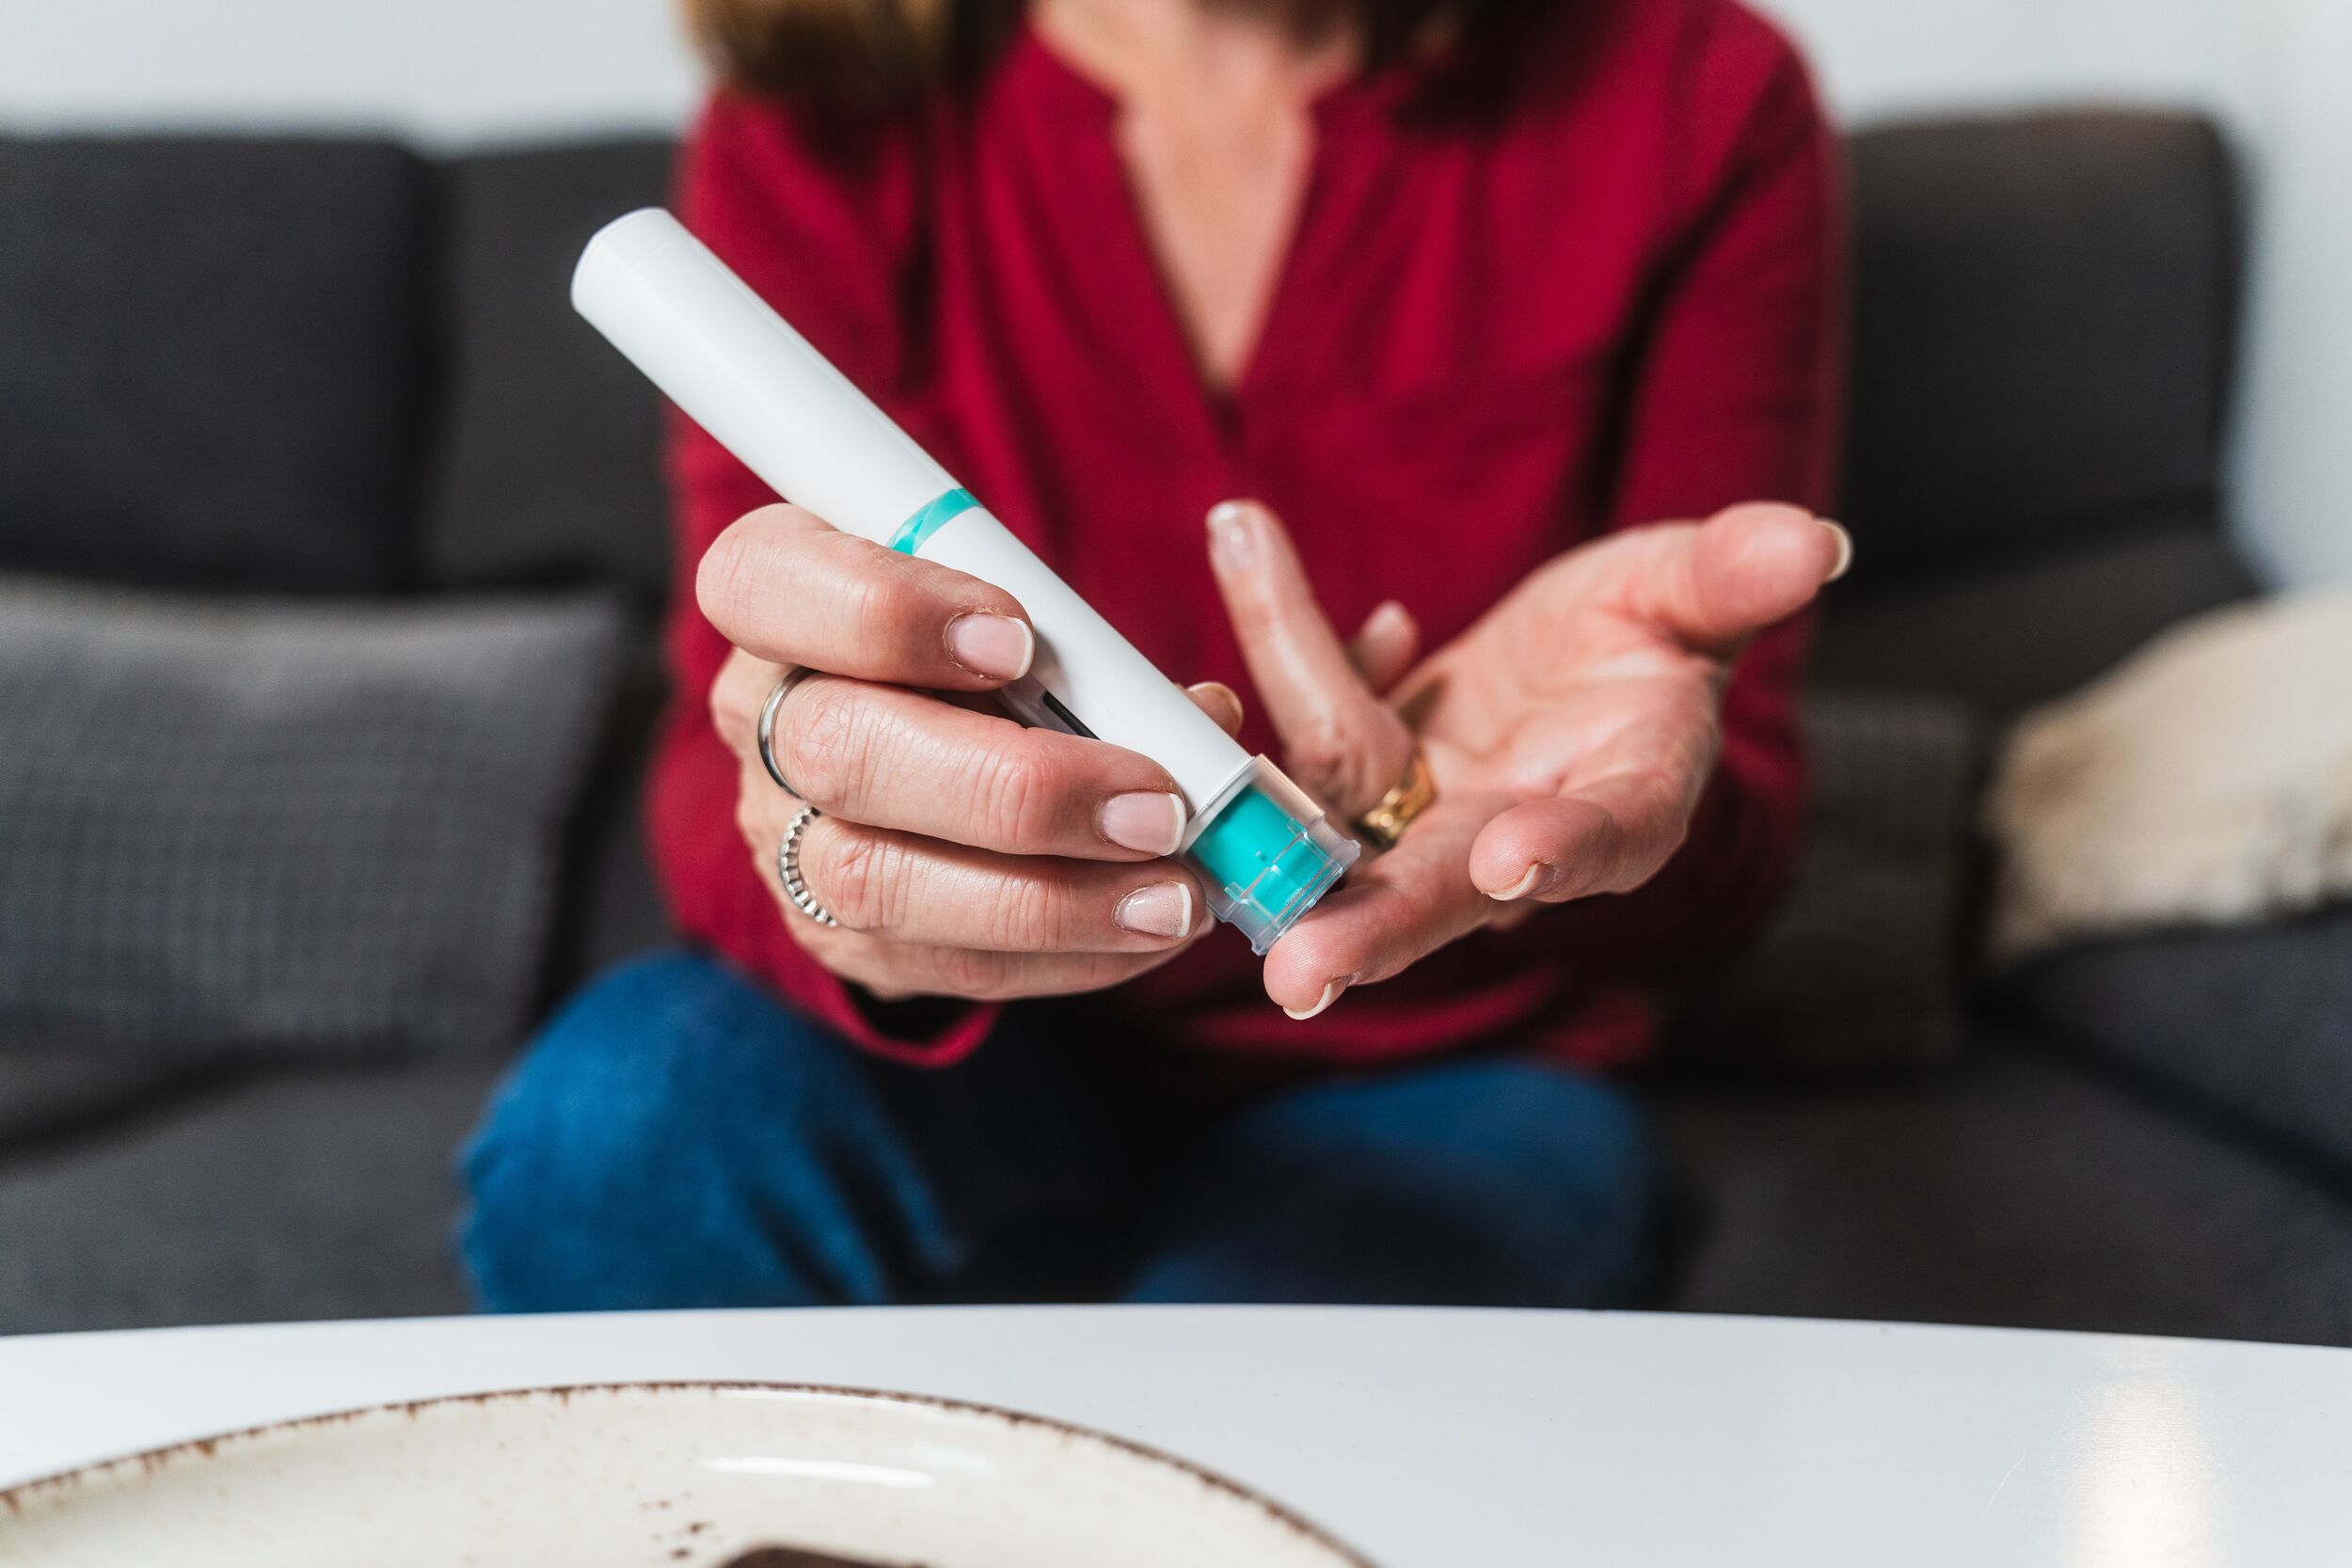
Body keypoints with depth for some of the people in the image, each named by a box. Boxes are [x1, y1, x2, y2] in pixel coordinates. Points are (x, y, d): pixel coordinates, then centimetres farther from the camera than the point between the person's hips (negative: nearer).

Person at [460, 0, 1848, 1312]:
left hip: (1435, 1072, 0)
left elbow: (1729, 861, -10)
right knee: (612, 1124, -28)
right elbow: (721, 764, -16)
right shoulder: (814, 116, -9)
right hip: (976, 1041, 1)